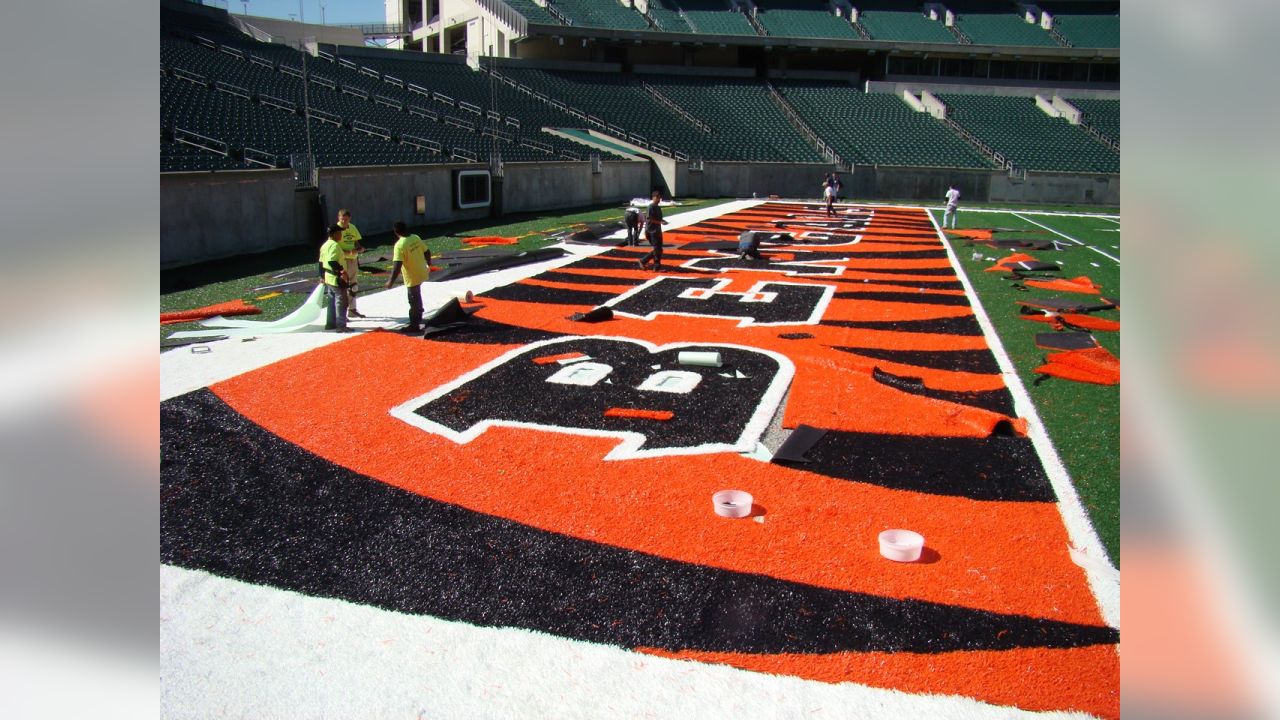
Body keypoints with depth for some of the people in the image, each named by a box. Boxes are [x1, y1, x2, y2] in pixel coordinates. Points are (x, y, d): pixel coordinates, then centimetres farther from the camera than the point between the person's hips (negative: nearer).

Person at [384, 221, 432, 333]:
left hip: (412, 277, -7)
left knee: (414, 301, 4)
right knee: (417, 297, 25)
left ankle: (414, 325, 15)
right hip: (422, 273, 7)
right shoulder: (416, 238, -1)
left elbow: (397, 265, -28)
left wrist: (391, 281, -23)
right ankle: (418, 319, 39)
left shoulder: (400, 245, -22)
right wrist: (429, 265, 26)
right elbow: (427, 252, 8)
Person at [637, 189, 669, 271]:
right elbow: (649, 219, -19)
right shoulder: (651, 207, -12)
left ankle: (643, 261, 18)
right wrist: (660, 222, -23)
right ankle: (657, 267, 1)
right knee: (657, 250, -7)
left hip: (658, 231, 9)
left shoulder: (658, 207, 15)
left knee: (658, 250, 10)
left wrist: (662, 221, 5)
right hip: (652, 231, -9)